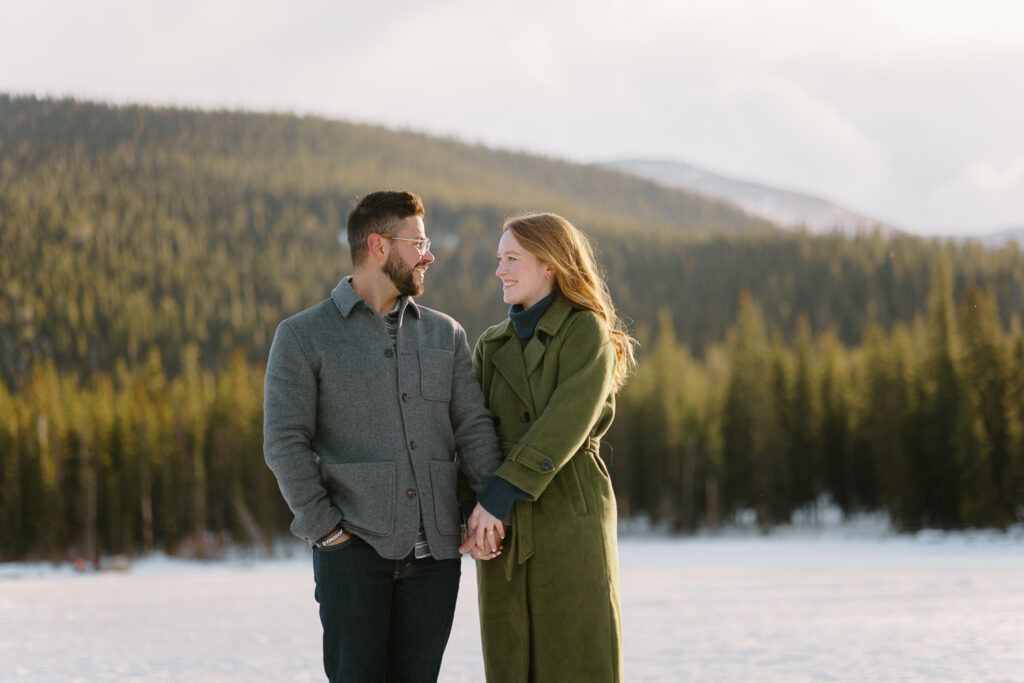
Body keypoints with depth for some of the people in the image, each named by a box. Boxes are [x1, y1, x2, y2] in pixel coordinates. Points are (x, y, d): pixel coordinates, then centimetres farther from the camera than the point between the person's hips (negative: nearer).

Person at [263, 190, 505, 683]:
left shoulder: (445, 335, 16)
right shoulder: (303, 337, 3)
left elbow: (473, 426, 8)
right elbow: (285, 442, -3)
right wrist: (324, 528, -11)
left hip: (434, 551, 4)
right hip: (354, 549, -4)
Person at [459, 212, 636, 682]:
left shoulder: (588, 332, -4)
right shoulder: (492, 347, 14)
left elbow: (564, 427, -16)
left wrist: (497, 498, -22)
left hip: (571, 524, -5)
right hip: (506, 536, 5)